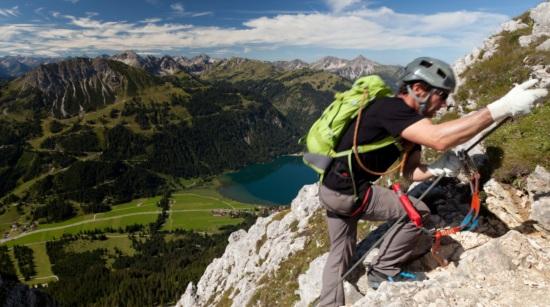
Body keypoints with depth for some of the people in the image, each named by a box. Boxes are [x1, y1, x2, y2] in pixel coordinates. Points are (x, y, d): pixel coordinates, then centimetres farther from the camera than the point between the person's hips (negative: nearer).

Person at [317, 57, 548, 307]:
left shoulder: (411, 122, 9)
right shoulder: (391, 108, -21)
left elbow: (409, 172, 5)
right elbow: (438, 139, -37)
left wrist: (436, 169, -16)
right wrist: (502, 108, -36)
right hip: (348, 192, -10)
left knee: (340, 252, 19)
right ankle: (382, 272, 12)